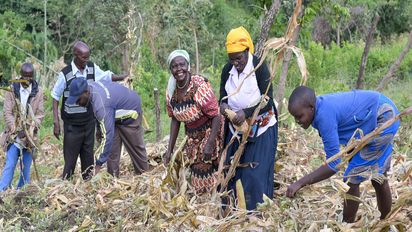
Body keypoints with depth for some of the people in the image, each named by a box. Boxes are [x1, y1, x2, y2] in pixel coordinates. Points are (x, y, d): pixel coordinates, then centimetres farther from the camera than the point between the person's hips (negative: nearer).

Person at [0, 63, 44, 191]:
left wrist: (31, 129, -11)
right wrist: (15, 129, -12)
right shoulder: (12, 89, -1)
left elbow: (40, 113, 2)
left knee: (26, 168, 6)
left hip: (30, 136, 1)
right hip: (14, 135, -1)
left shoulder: (38, 92, 2)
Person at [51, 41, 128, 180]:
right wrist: (56, 123, -9)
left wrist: (122, 77, -4)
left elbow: (106, 76, 16)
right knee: (70, 158, -1)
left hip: (89, 121, 4)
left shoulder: (92, 68, -2)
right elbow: (55, 98, -6)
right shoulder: (65, 74, -14)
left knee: (88, 156, 12)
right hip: (72, 124, -4)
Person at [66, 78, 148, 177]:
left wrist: (99, 164, -41)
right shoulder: (91, 86, -16)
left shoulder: (101, 105, -42)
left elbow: (107, 135, -43)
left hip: (130, 114, -8)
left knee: (136, 148, 7)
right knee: (112, 150, 2)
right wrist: (99, 128, 14)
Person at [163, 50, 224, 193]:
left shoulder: (200, 86, -24)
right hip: (193, 137, 6)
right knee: (197, 171, 10)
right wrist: (170, 149, 5)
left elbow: (216, 115, -22)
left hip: (211, 132, -6)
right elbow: (175, 119, 6)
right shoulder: (171, 90, -5)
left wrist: (210, 144, -25)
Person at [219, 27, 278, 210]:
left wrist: (246, 113, -31)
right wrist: (223, 105, -17)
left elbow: (267, 101, -18)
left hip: (260, 128, -5)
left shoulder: (260, 67, -15)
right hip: (236, 128, 6)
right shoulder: (227, 70, 2)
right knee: (233, 170, 4)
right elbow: (223, 96, 7)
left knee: (257, 172, -8)